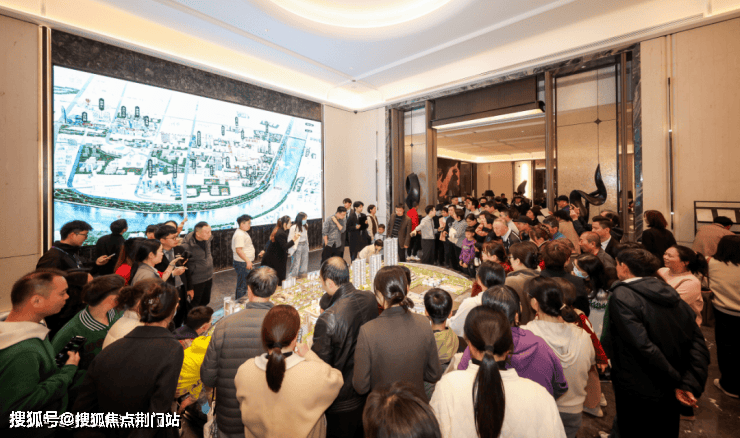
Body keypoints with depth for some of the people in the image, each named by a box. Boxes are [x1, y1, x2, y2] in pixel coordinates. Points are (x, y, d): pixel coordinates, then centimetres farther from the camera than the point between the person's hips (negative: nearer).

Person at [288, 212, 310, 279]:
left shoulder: (305, 226, 4)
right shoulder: (294, 227, -16)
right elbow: (290, 239, -13)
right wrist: (290, 250, -13)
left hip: (305, 245, 7)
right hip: (297, 246, -6)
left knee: (304, 261, 13)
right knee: (296, 261, 0)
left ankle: (302, 273, 27)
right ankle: (293, 275, 14)